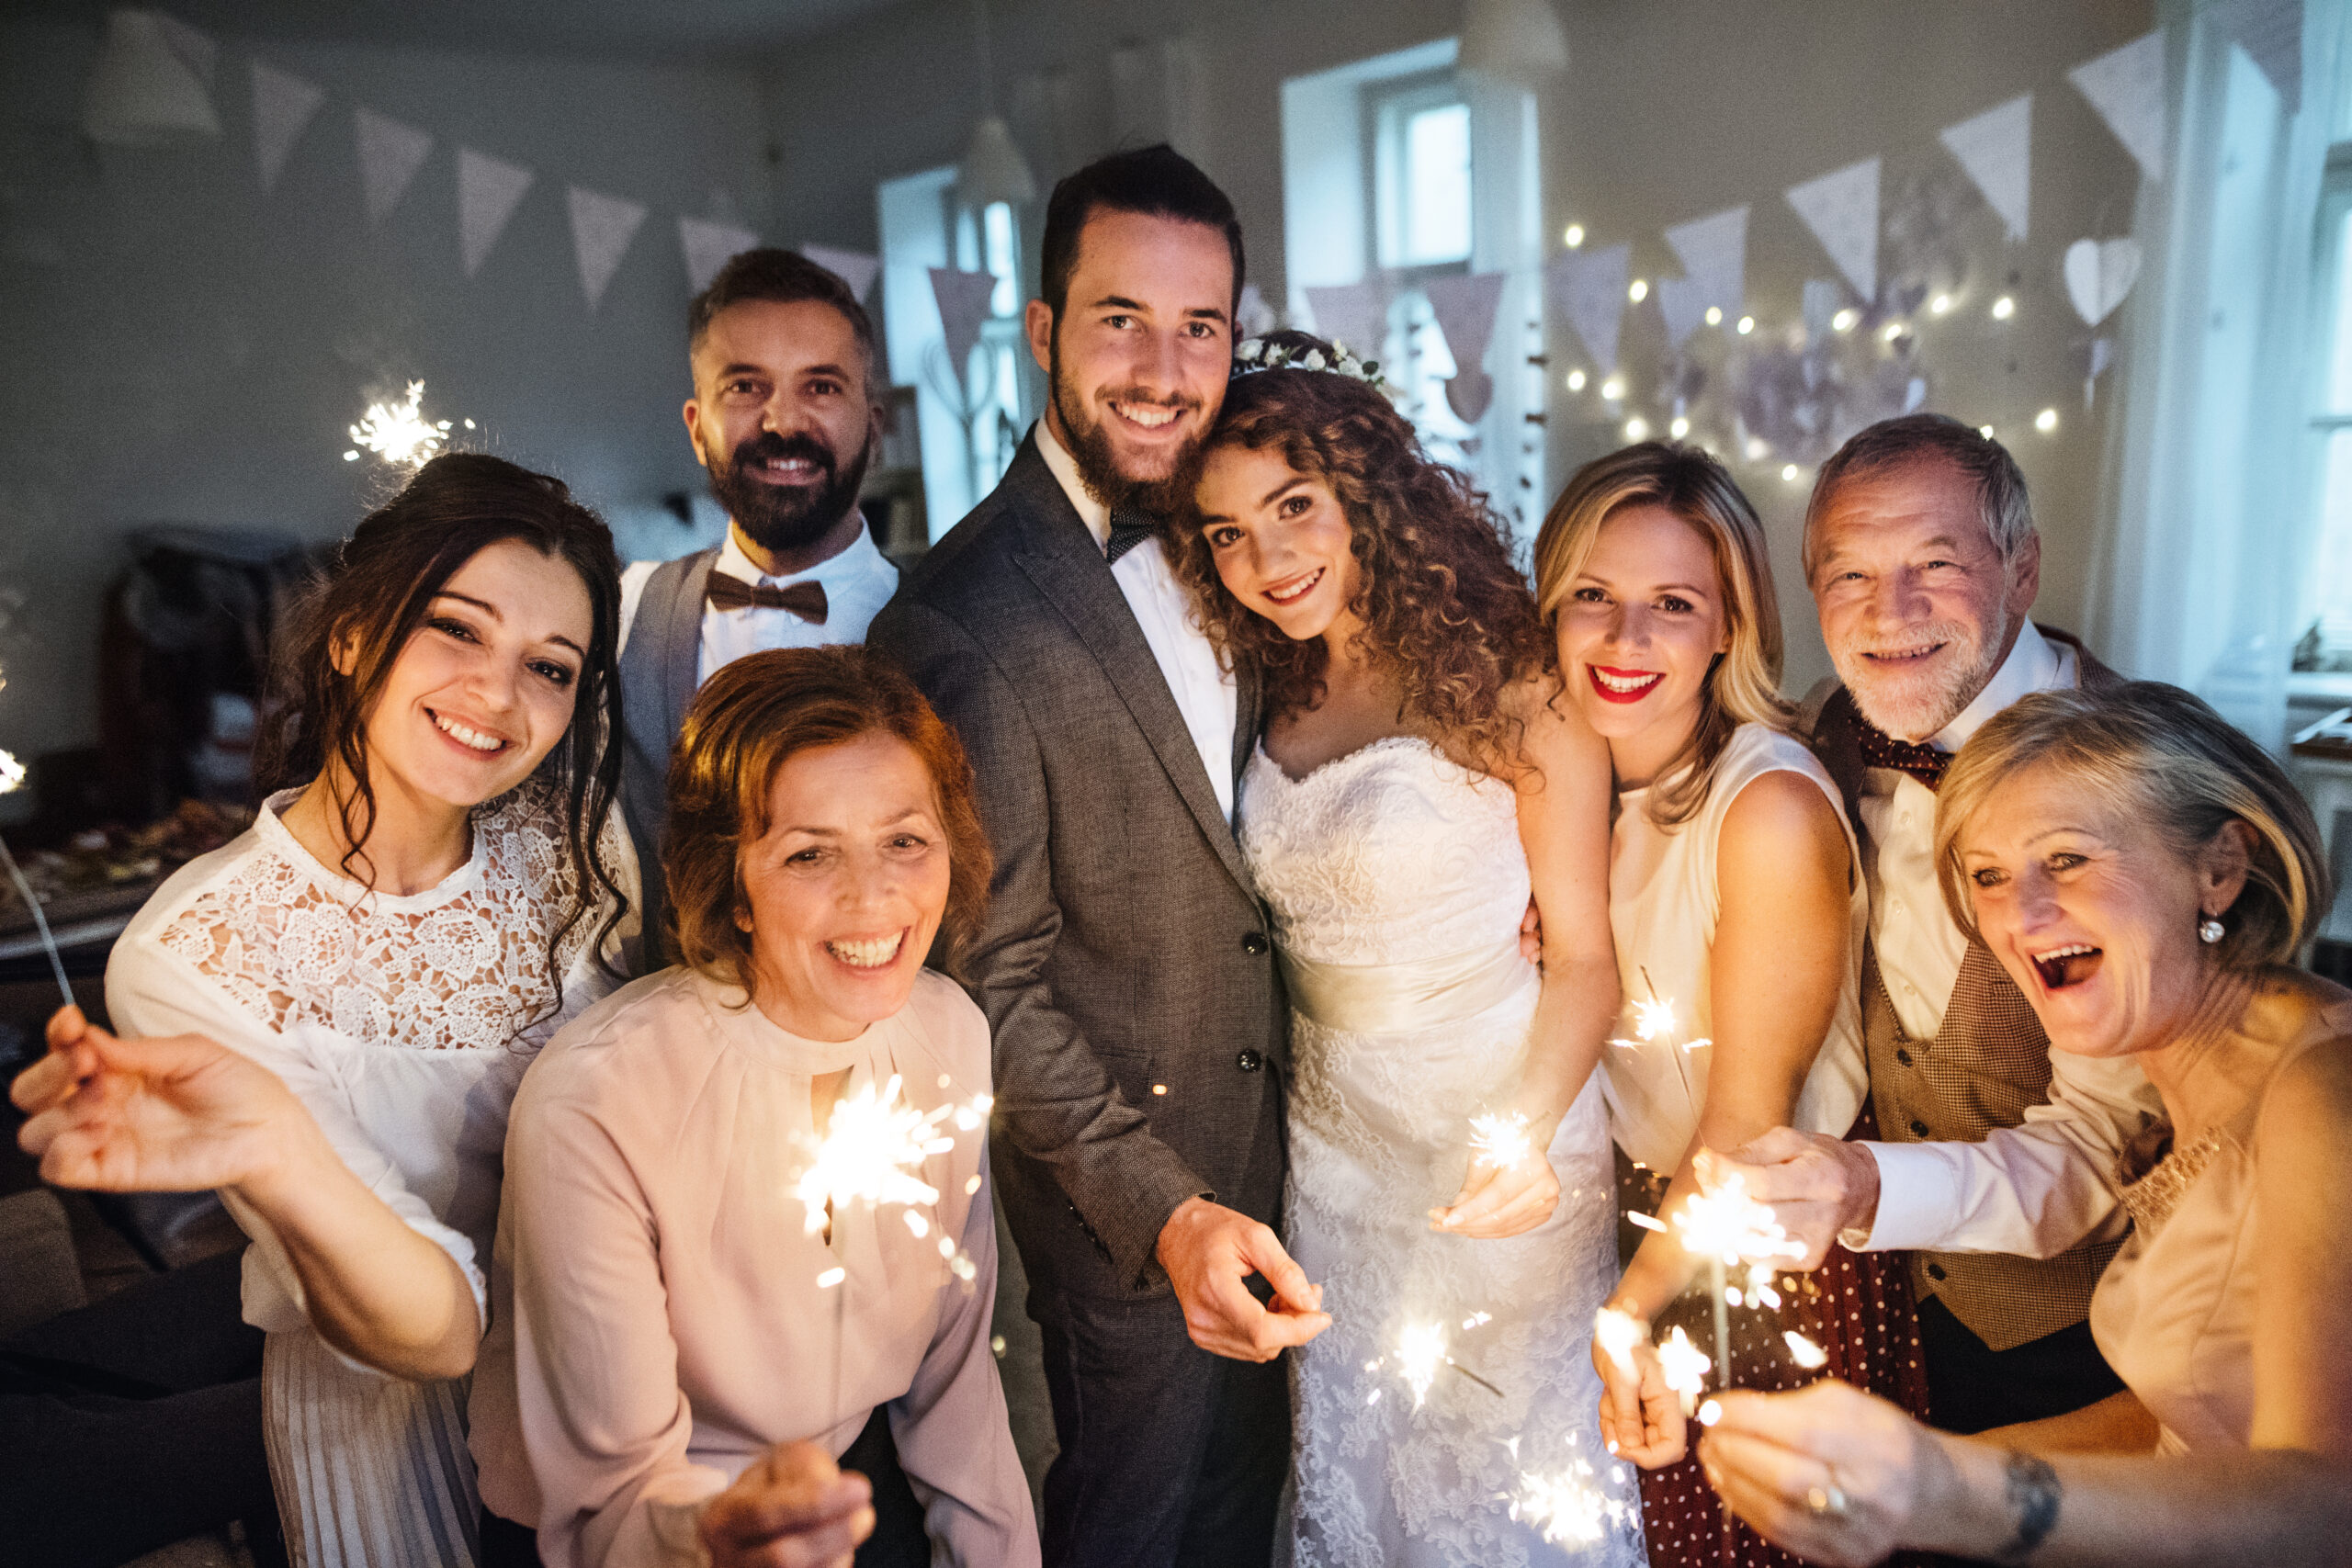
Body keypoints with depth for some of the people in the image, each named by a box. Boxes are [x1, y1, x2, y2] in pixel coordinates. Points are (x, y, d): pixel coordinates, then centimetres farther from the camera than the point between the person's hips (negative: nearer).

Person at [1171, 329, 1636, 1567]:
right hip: (1328, 1139, 5)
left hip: (1495, 1138, -5)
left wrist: (1527, 1132, -29)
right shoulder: (1277, 691, 1)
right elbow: (1284, 922, 4)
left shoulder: (1508, 678, -15)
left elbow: (1583, 955, -14)